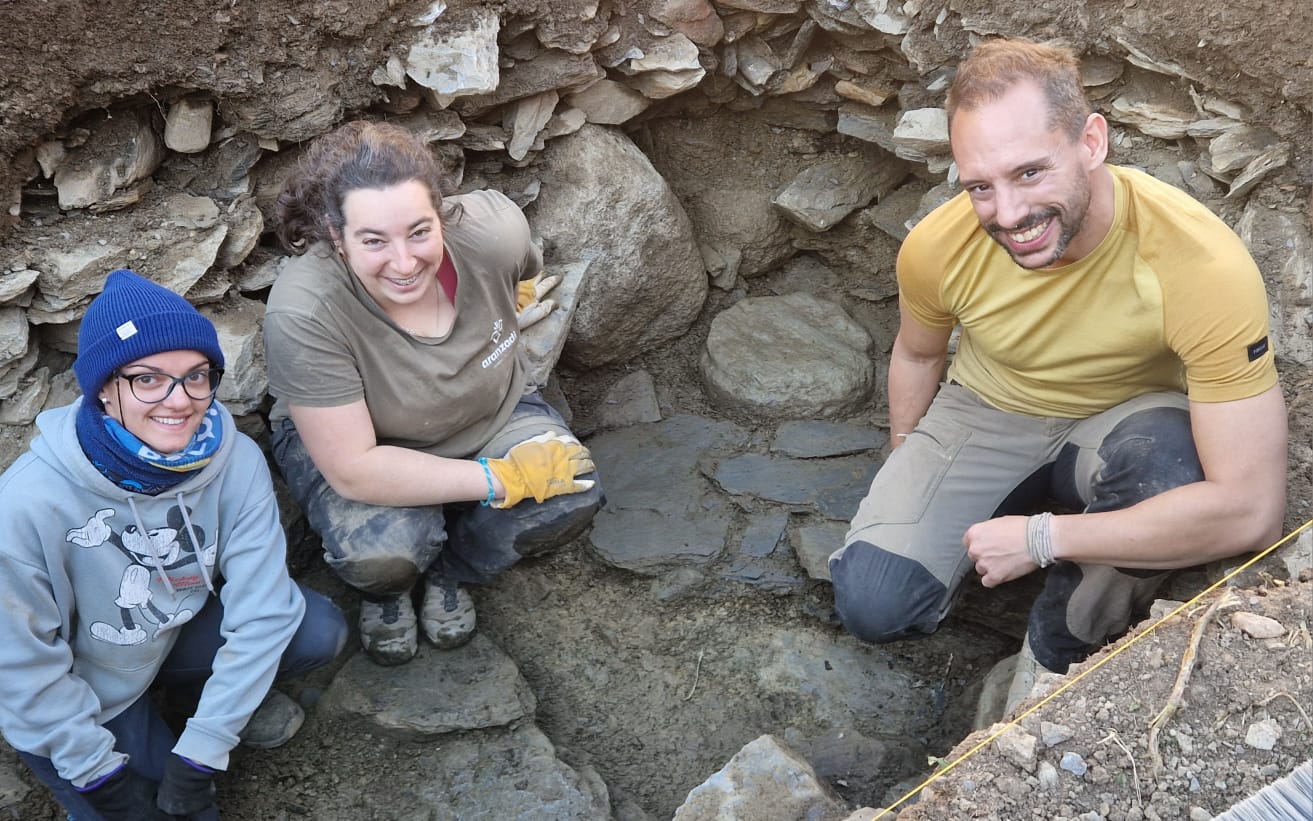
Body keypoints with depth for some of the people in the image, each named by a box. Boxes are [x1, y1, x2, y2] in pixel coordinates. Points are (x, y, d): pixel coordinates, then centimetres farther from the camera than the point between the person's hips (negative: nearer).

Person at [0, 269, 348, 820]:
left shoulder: (234, 460, -23)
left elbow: (262, 609, -20)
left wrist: (201, 751, -19)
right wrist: (103, 775, -14)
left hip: (177, 630, 3)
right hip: (74, 703, -3)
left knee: (318, 631, -17)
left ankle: (220, 693, 11)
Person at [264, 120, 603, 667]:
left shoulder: (492, 229, -28)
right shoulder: (303, 313, -36)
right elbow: (354, 470, -33)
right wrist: (502, 478, -33)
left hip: (490, 416, 3)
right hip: (353, 441, -3)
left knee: (571, 501, -22)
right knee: (382, 550, -32)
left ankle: (450, 572, 9)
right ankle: (386, 590, 8)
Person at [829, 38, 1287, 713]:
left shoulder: (1204, 266, -33)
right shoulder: (936, 248, -22)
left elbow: (1252, 510, -35)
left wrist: (1038, 538, -30)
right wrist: (909, 498, 7)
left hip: (1122, 423, -1)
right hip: (984, 413, 2)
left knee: (1171, 461, -39)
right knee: (871, 605, -21)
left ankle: (1057, 653, -10)